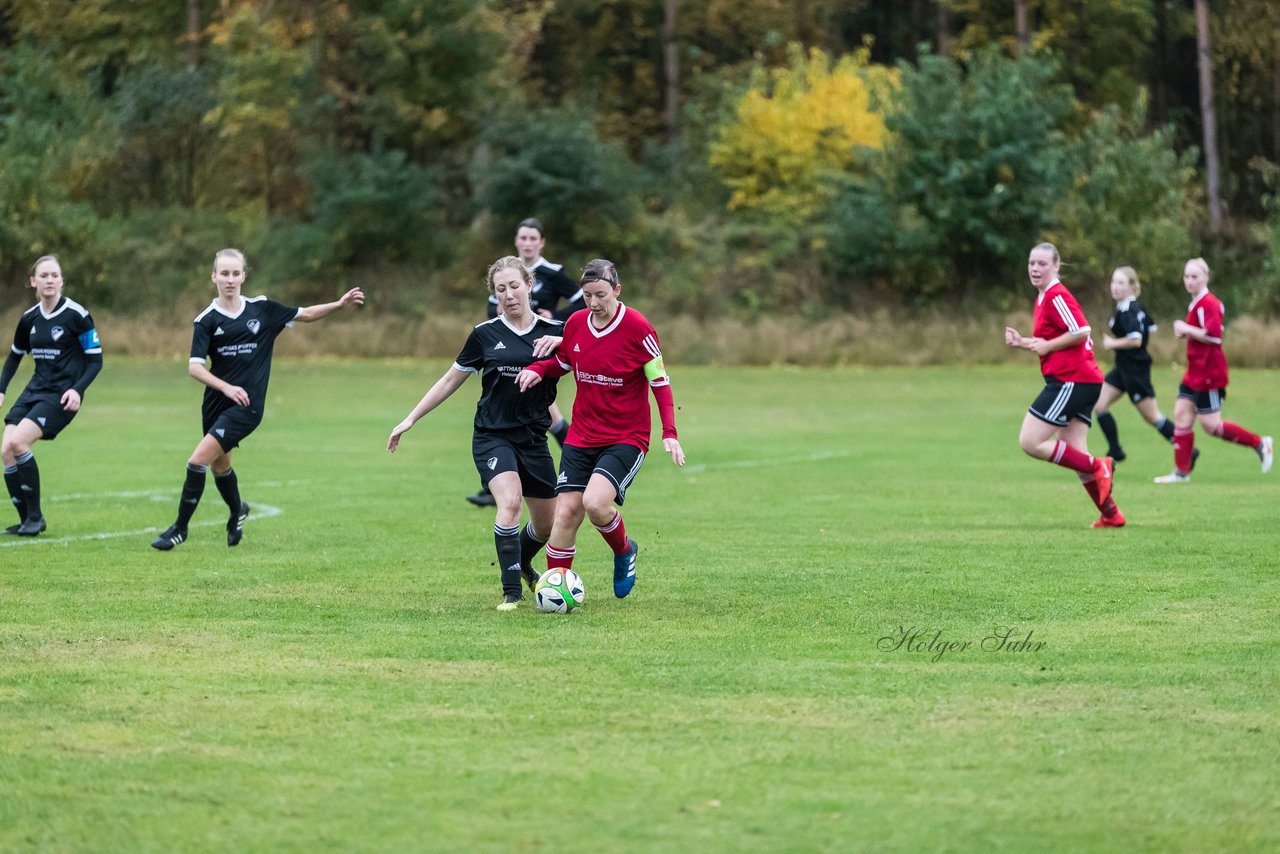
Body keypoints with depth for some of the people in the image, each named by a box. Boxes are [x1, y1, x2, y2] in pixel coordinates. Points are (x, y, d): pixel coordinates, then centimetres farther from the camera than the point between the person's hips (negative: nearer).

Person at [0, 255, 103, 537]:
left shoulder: (77, 315, -10)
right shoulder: (29, 318, 7)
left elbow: (95, 360, -7)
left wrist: (78, 390, -21)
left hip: (62, 395, -6)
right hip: (35, 390, 6)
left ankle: (35, 516, -11)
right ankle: (25, 520, 3)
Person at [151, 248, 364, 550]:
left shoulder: (262, 309, 1)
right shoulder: (206, 320, -3)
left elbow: (305, 315, 14)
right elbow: (194, 367, -10)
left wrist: (339, 304, 2)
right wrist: (227, 387, -24)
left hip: (247, 405, -3)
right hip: (216, 402, 3)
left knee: (198, 460, -15)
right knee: (220, 465, 19)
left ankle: (180, 528, -3)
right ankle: (237, 511, 50)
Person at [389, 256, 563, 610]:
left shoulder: (553, 331, 1)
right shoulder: (485, 335, -1)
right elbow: (450, 381, 8)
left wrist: (560, 343, -20)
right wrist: (410, 419, 8)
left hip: (533, 439, 3)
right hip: (492, 437, -3)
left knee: (547, 523, 11)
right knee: (509, 502, -27)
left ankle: (523, 563, 45)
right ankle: (511, 591, -21)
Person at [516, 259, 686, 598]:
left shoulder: (637, 328, -13)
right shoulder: (575, 324, 1)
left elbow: (660, 382, -6)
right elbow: (562, 364, 20)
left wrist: (669, 433, -15)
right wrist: (537, 369, -2)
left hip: (626, 439, -5)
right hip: (581, 438, 5)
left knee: (595, 502, -24)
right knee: (566, 511, -4)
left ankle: (624, 552, 8)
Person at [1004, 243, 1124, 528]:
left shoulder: (1056, 296, -11)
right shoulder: (1042, 298, 19)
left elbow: (1082, 331, -22)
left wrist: (1047, 346, -13)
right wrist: (1022, 342, 13)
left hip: (1071, 381, -10)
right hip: (1082, 382, 10)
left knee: (1030, 443, -10)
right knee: (1074, 454, 8)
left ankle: (1097, 467, -7)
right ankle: (1111, 515, 8)